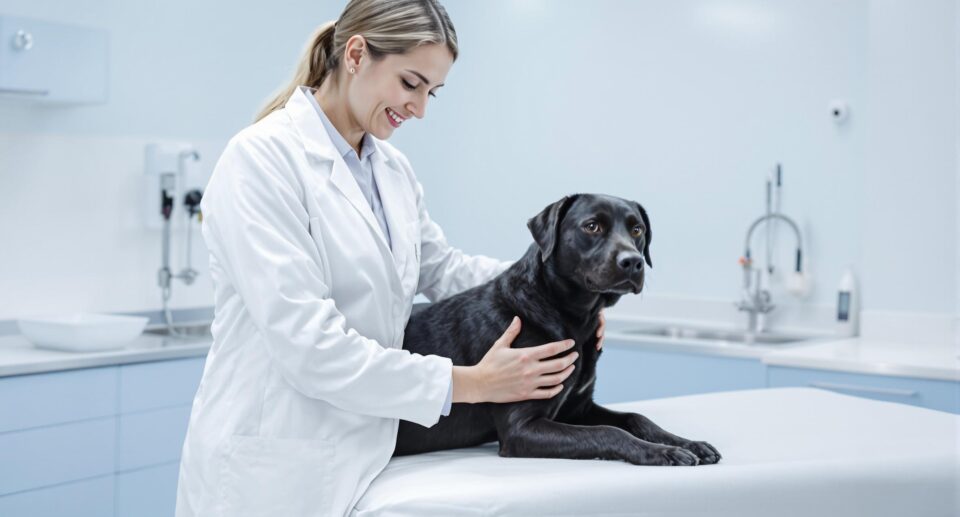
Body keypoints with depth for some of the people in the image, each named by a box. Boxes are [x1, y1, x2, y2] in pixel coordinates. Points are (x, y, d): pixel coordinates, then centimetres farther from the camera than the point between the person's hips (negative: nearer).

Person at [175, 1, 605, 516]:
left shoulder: (392, 169, 7)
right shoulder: (261, 158, -17)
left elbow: (440, 267, 18)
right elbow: (307, 343, -23)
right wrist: (469, 383, -19)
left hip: (361, 458, 7)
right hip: (275, 469, -7)